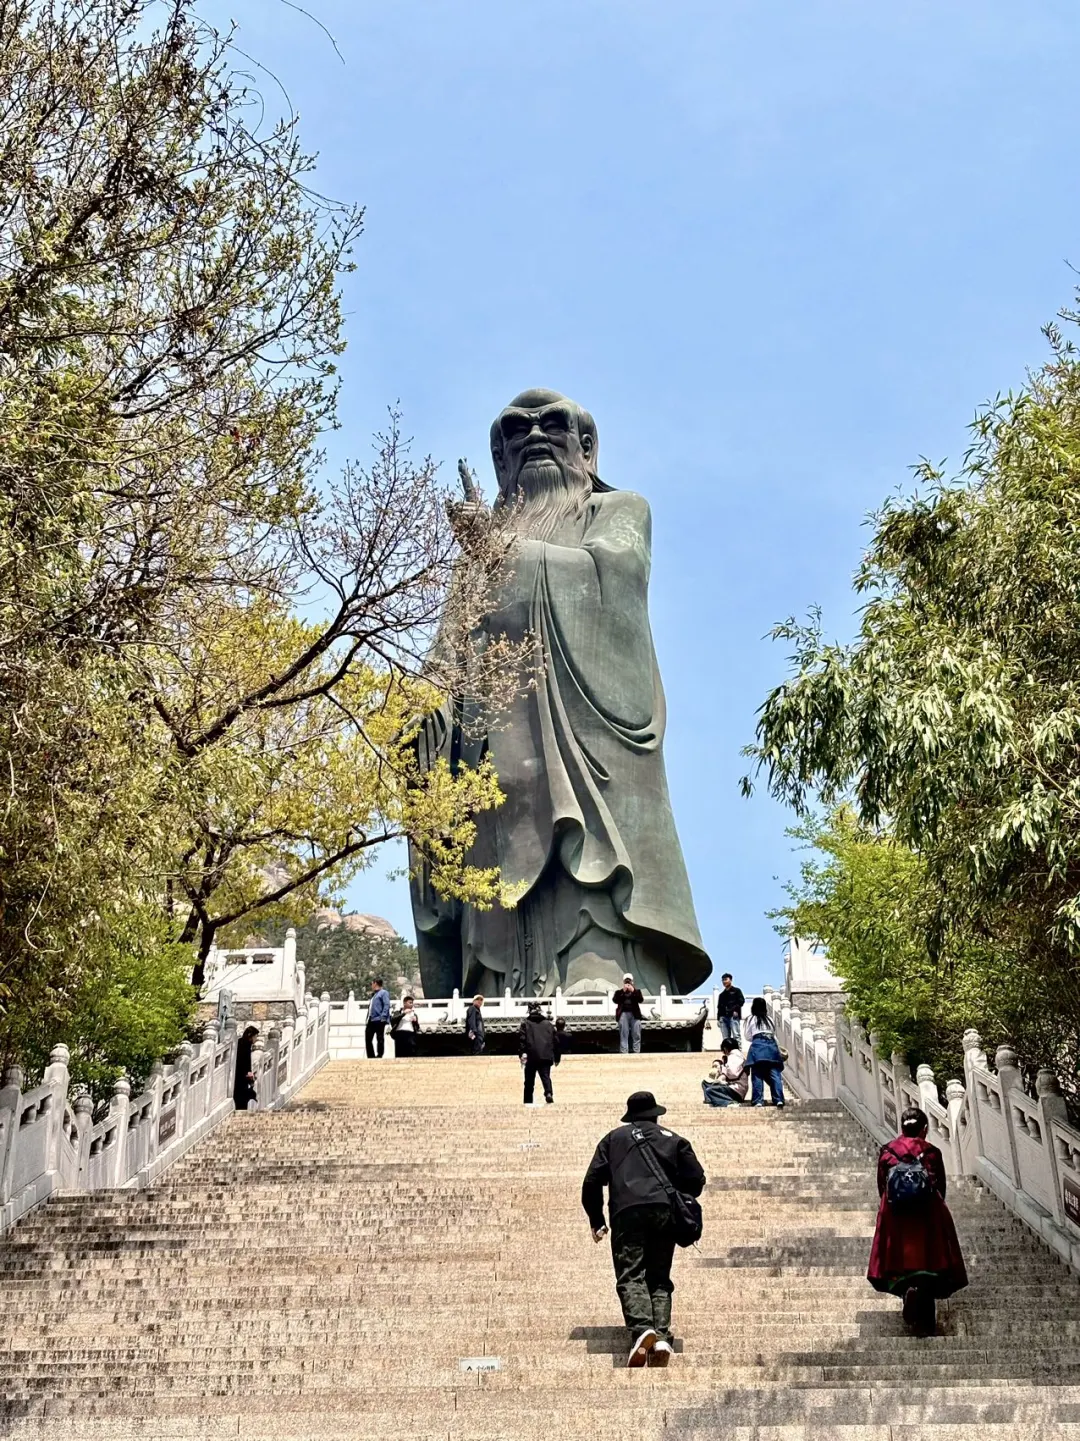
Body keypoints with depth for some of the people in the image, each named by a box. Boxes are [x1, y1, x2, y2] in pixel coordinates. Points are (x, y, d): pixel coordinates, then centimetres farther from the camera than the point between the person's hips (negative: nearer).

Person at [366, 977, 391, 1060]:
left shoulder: (383, 993, -1)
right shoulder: (373, 995, 26)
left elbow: (386, 1005, -13)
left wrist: (383, 1017, -23)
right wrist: (368, 1019, 16)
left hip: (379, 1020, -9)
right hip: (371, 1021, 9)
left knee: (380, 1039, -4)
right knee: (368, 1039, 6)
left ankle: (379, 1056, -2)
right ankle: (371, 1057, 11)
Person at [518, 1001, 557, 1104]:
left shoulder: (526, 1023, 5)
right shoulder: (548, 1024, 14)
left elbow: (521, 1039, -6)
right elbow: (554, 1039, 13)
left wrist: (522, 1053, -9)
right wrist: (553, 1056, 18)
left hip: (531, 1057, -1)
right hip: (546, 1056, 1)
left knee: (529, 1080, 10)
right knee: (546, 1076, -1)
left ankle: (528, 1101, 10)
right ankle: (549, 1093, -28)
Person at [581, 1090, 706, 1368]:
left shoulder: (615, 1137, 22)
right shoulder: (673, 1139, 24)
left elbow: (592, 1180, 14)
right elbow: (696, 1179, 16)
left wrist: (596, 1221, 23)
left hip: (628, 1211, -2)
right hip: (666, 1212, 2)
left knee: (630, 1276, -8)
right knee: (659, 1278, 9)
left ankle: (641, 1329, -32)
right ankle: (661, 1337, -12)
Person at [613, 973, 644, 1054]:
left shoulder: (636, 991, 19)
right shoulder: (619, 992, 17)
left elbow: (641, 999, 0)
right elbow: (615, 1000, -3)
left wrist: (633, 991, -9)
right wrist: (623, 991, -8)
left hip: (635, 1014, 1)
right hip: (623, 1014, -1)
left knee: (636, 1035, -5)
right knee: (624, 1035, -8)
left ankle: (636, 1053, -5)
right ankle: (623, 1053, -11)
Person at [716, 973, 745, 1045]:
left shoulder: (736, 990, 12)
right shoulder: (721, 994, 27)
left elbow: (742, 1001, -1)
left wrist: (736, 1010, -13)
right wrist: (719, 1018, 13)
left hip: (733, 1016, -5)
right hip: (723, 1017, 5)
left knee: (736, 1035, -14)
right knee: (725, 1038, -1)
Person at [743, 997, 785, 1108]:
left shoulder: (751, 1019, 13)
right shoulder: (769, 1019, 23)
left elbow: (748, 1037, 17)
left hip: (758, 1046, -3)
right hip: (771, 1044, 3)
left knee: (757, 1076, -4)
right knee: (775, 1075, -4)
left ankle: (758, 1101, -13)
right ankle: (779, 1100, -16)